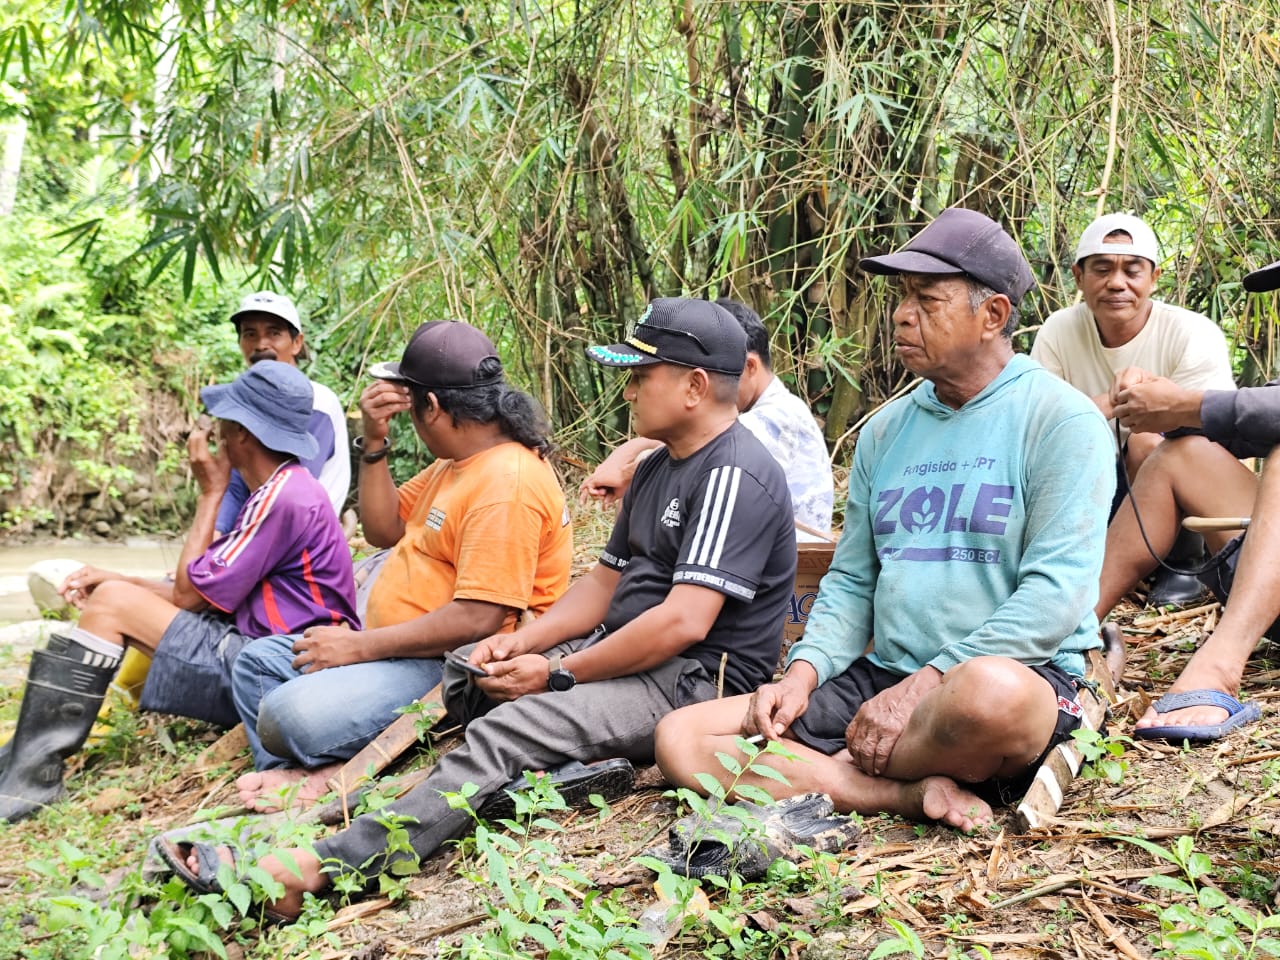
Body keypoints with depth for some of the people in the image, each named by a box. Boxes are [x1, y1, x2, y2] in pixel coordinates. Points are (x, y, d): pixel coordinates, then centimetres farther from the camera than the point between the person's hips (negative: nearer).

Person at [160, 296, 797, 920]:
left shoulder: (734, 477, -15)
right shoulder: (658, 468, 18)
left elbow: (683, 623, -23)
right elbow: (607, 581, 19)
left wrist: (556, 674, -17)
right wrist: (523, 643, 1)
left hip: (695, 679, -10)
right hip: (626, 653, 10)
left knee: (508, 728, -28)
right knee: (456, 678, 3)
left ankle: (318, 869, -34)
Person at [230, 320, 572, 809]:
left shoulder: (507, 484, -21)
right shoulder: (458, 461, 13)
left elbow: (479, 619, -27)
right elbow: (384, 530, 19)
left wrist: (359, 646, -20)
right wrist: (374, 442, 4)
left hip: (449, 667, -12)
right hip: (396, 646, 12)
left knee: (290, 713, -29)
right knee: (258, 662, 11)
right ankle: (302, 774, -9)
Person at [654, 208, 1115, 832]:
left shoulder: (1059, 419, -4)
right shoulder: (885, 430, 17)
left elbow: (1056, 593, -14)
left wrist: (926, 684, -20)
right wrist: (803, 673, -1)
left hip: (1018, 672, -6)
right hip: (882, 677, 6)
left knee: (991, 691, -44)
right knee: (679, 737, -10)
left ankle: (820, 774, -16)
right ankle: (915, 792, -20)